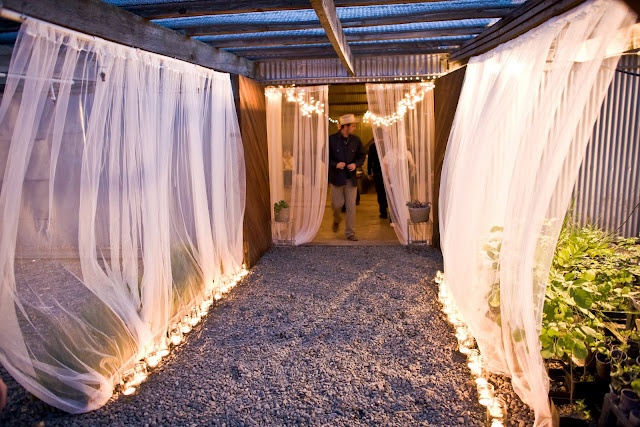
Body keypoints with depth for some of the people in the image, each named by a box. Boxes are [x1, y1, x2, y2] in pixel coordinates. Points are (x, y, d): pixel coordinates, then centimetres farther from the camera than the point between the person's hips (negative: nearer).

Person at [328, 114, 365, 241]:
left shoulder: (356, 140, 5)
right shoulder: (331, 139, -5)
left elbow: (362, 156, 13)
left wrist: (356, 164, -7)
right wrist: (335, 164, -16)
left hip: (351, 178, 2)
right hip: (336, 177, -2)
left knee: (351, 206, 2)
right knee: (337, 204, 3)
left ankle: (350, 232, 11)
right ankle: (337, 220, 38)